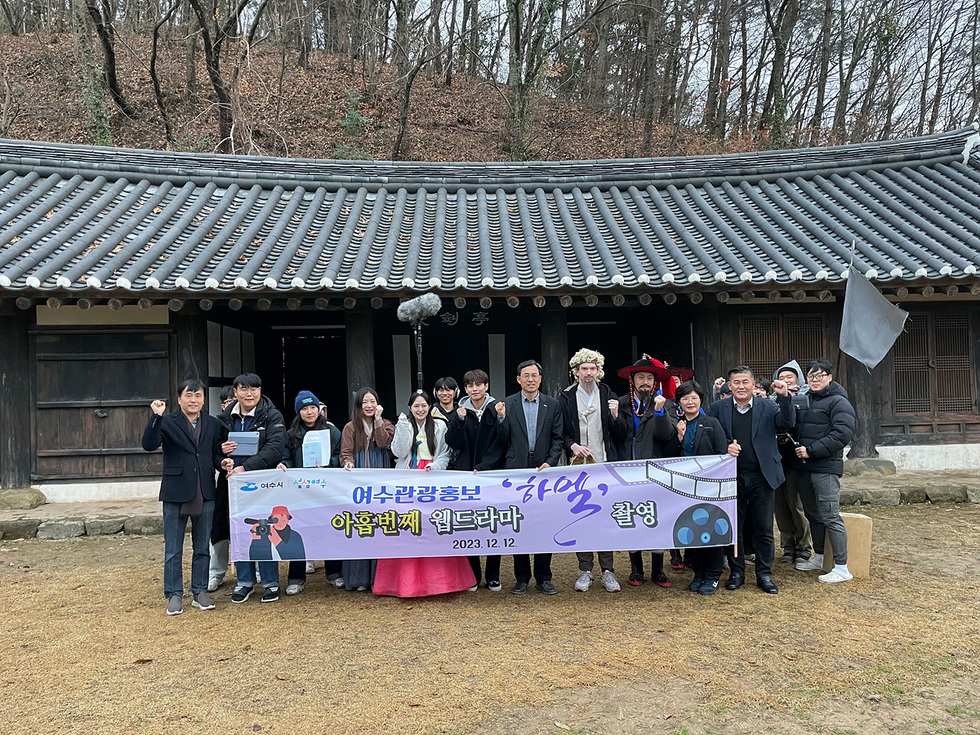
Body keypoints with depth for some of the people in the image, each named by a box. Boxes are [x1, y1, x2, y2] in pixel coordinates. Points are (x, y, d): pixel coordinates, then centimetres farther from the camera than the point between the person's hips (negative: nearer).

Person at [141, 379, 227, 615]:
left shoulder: (213, 424, 9)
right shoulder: (167, 422, -1)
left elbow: (217, 454, 12)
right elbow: (149, 445, -16)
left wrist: (223, 462, -10)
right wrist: (156, 417, -26)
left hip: (205, 494, 3)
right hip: (176, 493, -3)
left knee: (202, 548, 11)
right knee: (173, 549, 6)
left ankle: (200, 592, 22)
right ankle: (174, 595, 17)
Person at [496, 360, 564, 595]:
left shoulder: (552, 404, 6)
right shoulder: (507, 404, 3)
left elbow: (558, 438, 5)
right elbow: (502, 441, 2)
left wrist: (550, 462, -9)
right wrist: (501, 419, -14)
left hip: (543, 470, 1)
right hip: (516, 471, 0)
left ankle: (543, 578, 15)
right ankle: (522, 578, 15)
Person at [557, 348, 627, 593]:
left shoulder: (610, 397, 8)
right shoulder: (565, 398, 4)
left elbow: (621, 435, 7)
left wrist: (615, 417, -11)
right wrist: (572, 446, -13)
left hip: (605, 466, 1)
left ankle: (607, 570, 13)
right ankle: (585, 570, 13)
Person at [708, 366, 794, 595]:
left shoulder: (768, 407, 4)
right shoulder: (718, 408, 4)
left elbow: (788, 423, -11)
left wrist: (783, 397, -22)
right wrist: (724, 448, -14)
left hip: (761, 476, 0)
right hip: (731, 477, 1)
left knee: (764, 529, 6)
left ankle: (764, 574, 20)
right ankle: (736, 572, 22)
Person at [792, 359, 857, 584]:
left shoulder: (838, 402, -7)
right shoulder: (805, 400, 15)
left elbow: (842, 433, -18)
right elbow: (795, 428, 25)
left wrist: (812, 451, -18)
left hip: (826, 468, -8)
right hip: (805, 467, 8)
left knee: (830, 517, -8)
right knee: (813, 514, 17)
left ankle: (842, 568, -2)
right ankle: (818, 557, 31)